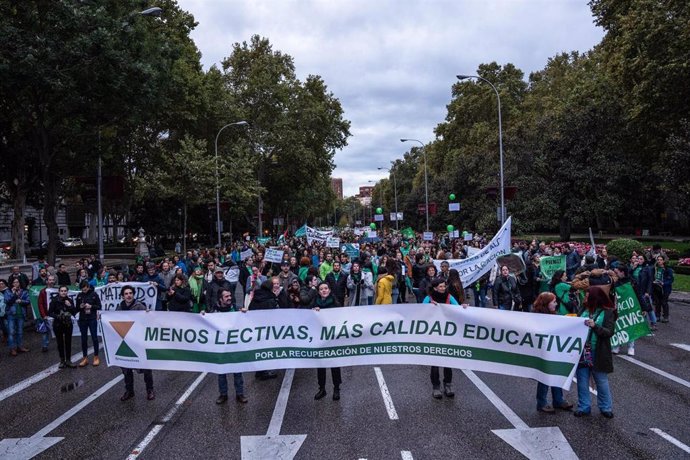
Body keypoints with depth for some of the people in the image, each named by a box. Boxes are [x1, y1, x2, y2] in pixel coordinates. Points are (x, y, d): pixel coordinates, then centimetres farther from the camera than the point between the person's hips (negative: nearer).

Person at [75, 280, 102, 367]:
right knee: (84, 339, 7)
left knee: (94, 338, 2)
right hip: (82, 320, 3)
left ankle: (96, 357, 12)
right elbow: (76, 308, 10)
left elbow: (99, 306, -1)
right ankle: (85, 358, 15)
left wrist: (91, 306, -17)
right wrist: (80, 307, -12)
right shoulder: (79, 295, 5)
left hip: (92, 319, -2)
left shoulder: (94, 294, -2)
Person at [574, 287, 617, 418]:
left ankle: (606, 407, 26)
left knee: (602, 381, 9)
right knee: (582, 381, 9)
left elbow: (609, 332, -12)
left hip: (598, 353, -4)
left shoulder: (608, 312, -7)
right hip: (582, 352, 4)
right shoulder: (585, 310, 6)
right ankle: (584, 407, 22)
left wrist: (595, 326, -25)